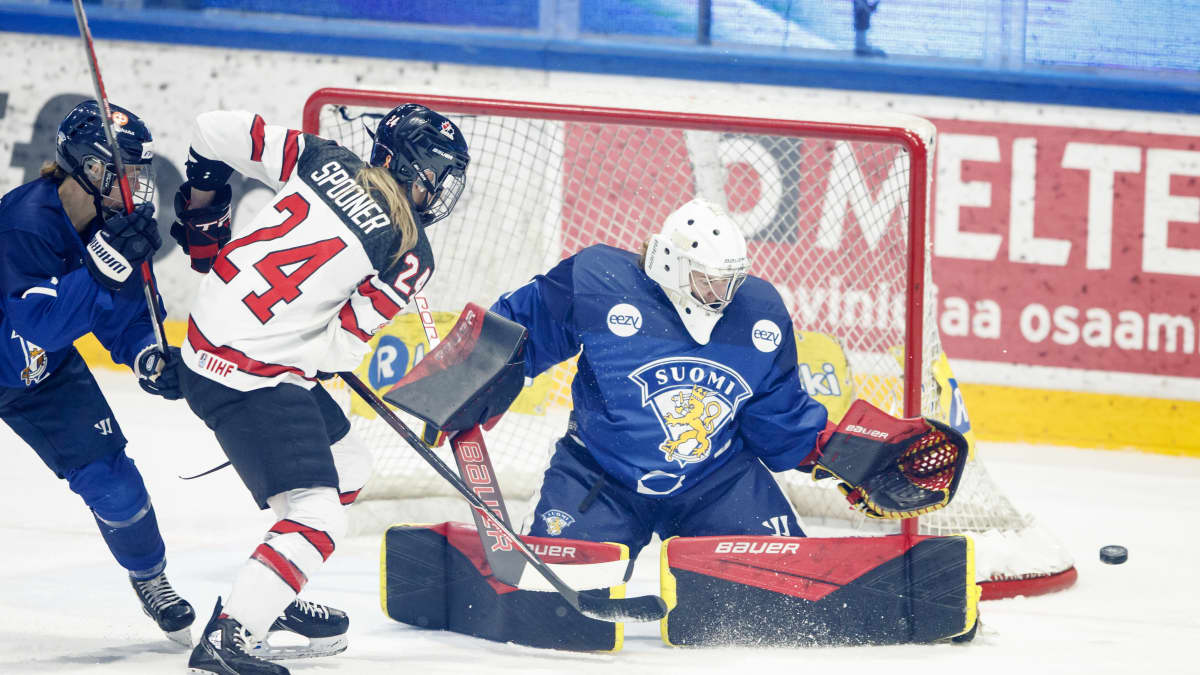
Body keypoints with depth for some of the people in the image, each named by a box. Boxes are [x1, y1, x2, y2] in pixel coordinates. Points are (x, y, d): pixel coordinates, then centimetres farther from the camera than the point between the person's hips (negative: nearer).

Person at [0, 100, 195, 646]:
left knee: (109, 476, 0)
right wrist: (104, 265, -46)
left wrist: (147, 357, -17)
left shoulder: (118, 223, -10)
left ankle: (149, 576, 23)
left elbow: (123, 314, 2)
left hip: (46, 375, 6)